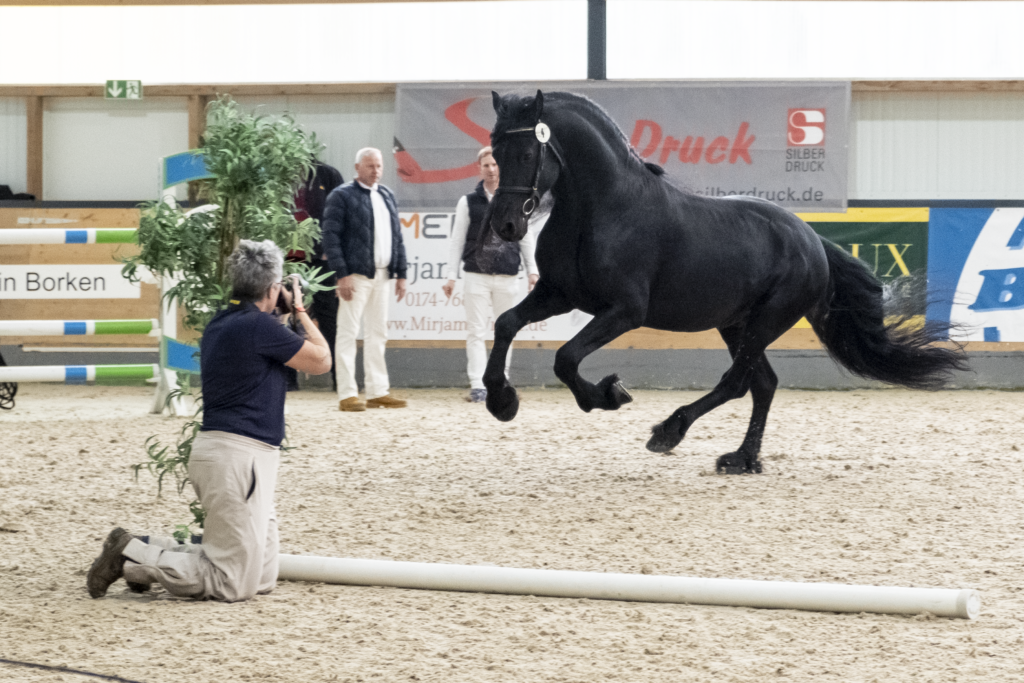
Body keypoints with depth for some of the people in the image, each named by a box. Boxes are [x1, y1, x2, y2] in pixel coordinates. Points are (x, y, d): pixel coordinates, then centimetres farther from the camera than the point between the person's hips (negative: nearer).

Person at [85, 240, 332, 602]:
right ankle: (131, 556, -6)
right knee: (233, 584, -8)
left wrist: (288, 314, 30)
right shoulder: (260, 325, -14)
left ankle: (155, 549, 11)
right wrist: (300, 310, 10)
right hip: (238, 454, -10)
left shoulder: (218, 326, 14)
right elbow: (321, 361, -3)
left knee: (262, 578, 13)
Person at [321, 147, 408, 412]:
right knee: (348, 333, -5)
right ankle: (347, 395, -4)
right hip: (356, 275, -7)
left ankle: (378, 392, 14)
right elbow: (331, 236, -9)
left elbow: (397, 236, 19)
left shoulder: (387, 196, 17)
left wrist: (401, 273, 12)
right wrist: (342, 274, -17)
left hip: (382, 275, 7)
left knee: (378, 334, 10)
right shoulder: (342, 196, -4)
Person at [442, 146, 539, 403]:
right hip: (477, 275, -2)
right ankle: (477, 386, -7)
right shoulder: (468, 202, 5)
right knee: (476, 332, -5)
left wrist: (532, 270, 5)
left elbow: (526, 237, 13)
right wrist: (451, 276, 1)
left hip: (508, 277, 2)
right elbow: (457, 240, 6)